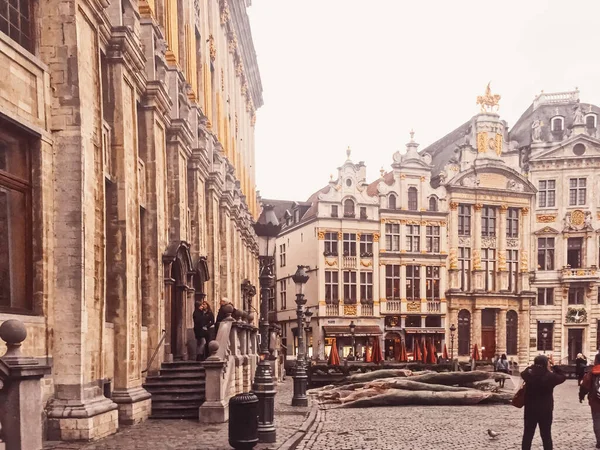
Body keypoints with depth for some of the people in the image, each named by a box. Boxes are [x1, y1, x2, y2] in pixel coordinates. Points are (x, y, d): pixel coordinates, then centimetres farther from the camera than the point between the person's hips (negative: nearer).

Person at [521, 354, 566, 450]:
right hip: (546, 410, -2)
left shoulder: (529, 374, -10)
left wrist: (533, 366, 14)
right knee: (546, 435, 10)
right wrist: (554, 367, 6)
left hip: (530, 409, 2)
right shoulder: (550, 376, -15)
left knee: (528, 434, 12)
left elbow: (523, 373, 14)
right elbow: (563, 377, 3)